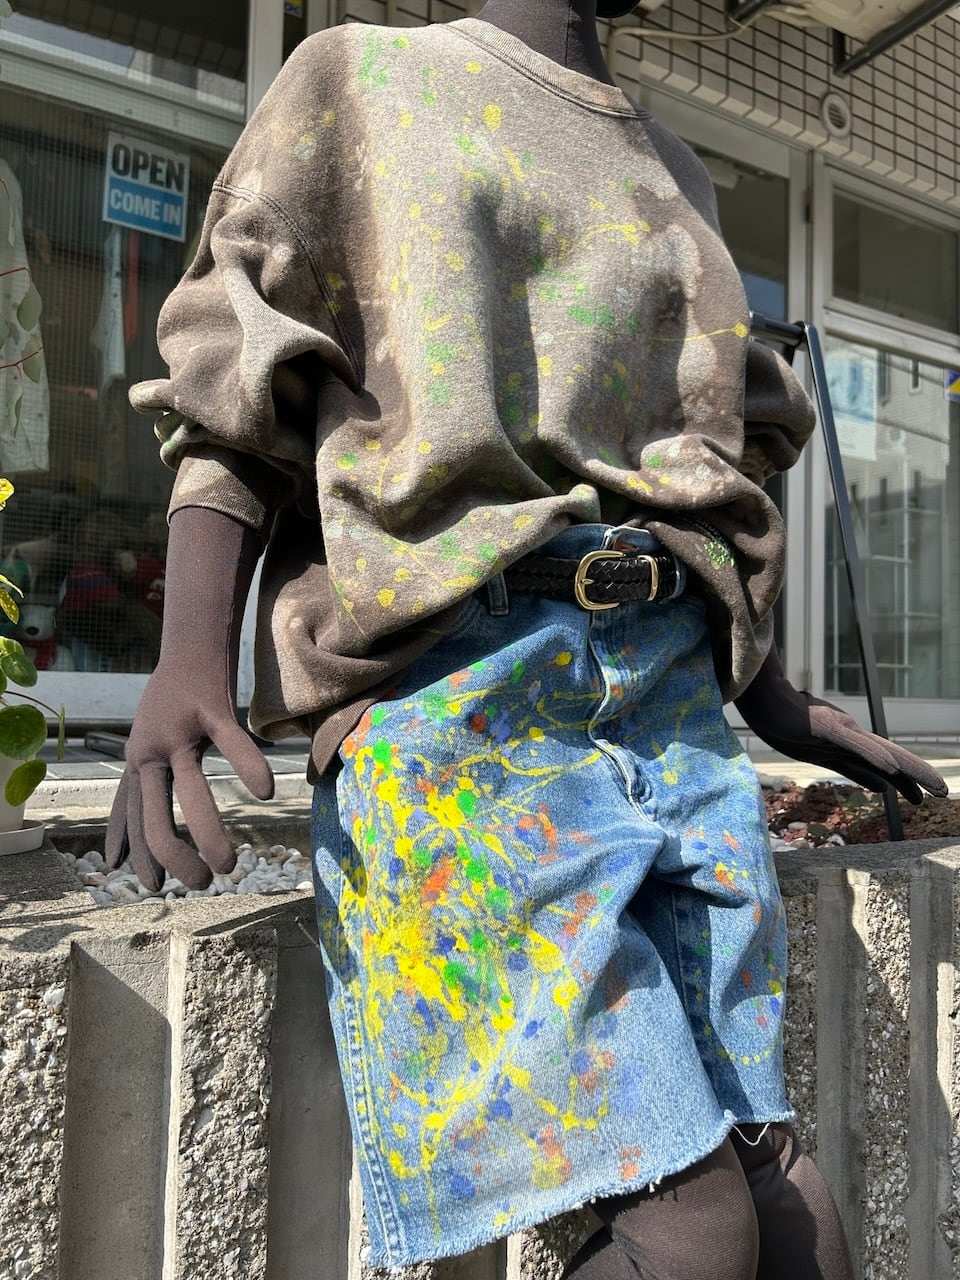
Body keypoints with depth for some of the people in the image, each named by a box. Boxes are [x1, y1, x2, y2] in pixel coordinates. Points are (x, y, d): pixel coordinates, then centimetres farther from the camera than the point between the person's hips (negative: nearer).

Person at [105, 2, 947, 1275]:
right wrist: (193, 653, -13)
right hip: (457, 687, -5)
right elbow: (237, 386, 3)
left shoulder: (673, 172, 28)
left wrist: (771, 696, 21)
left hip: (672, 688, 6)